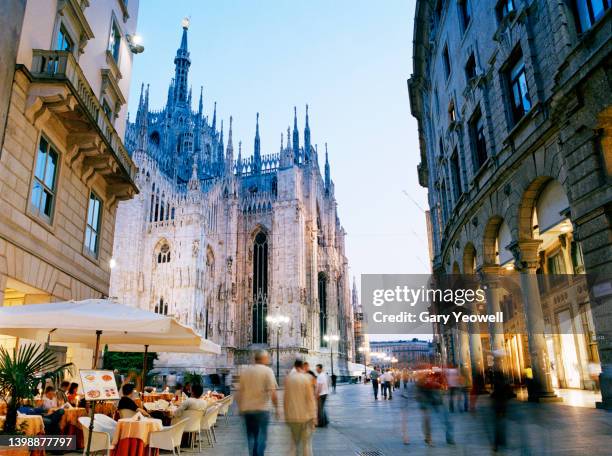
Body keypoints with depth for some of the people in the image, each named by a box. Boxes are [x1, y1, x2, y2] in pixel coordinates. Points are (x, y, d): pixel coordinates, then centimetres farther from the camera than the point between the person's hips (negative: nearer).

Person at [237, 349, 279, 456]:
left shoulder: (245, 371, 8)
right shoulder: (267, 371, -7)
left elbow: (240, 391, 11)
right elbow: (272, 392, -13)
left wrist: (240, 408, 21)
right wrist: (276, 407, -5)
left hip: (247, 408, 5)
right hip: (262, 408, -4)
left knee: (251, 436, 17)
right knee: (261, 436, 4)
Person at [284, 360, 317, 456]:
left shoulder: (288, 379, 0)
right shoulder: (306, 378, -11)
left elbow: (286, 398, 3)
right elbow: (310, 398, -10)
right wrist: (313, 416, -6)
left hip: (292, 416, 3)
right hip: (305, 415, -3)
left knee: (294, 441, 15)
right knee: (306, 442, 5)